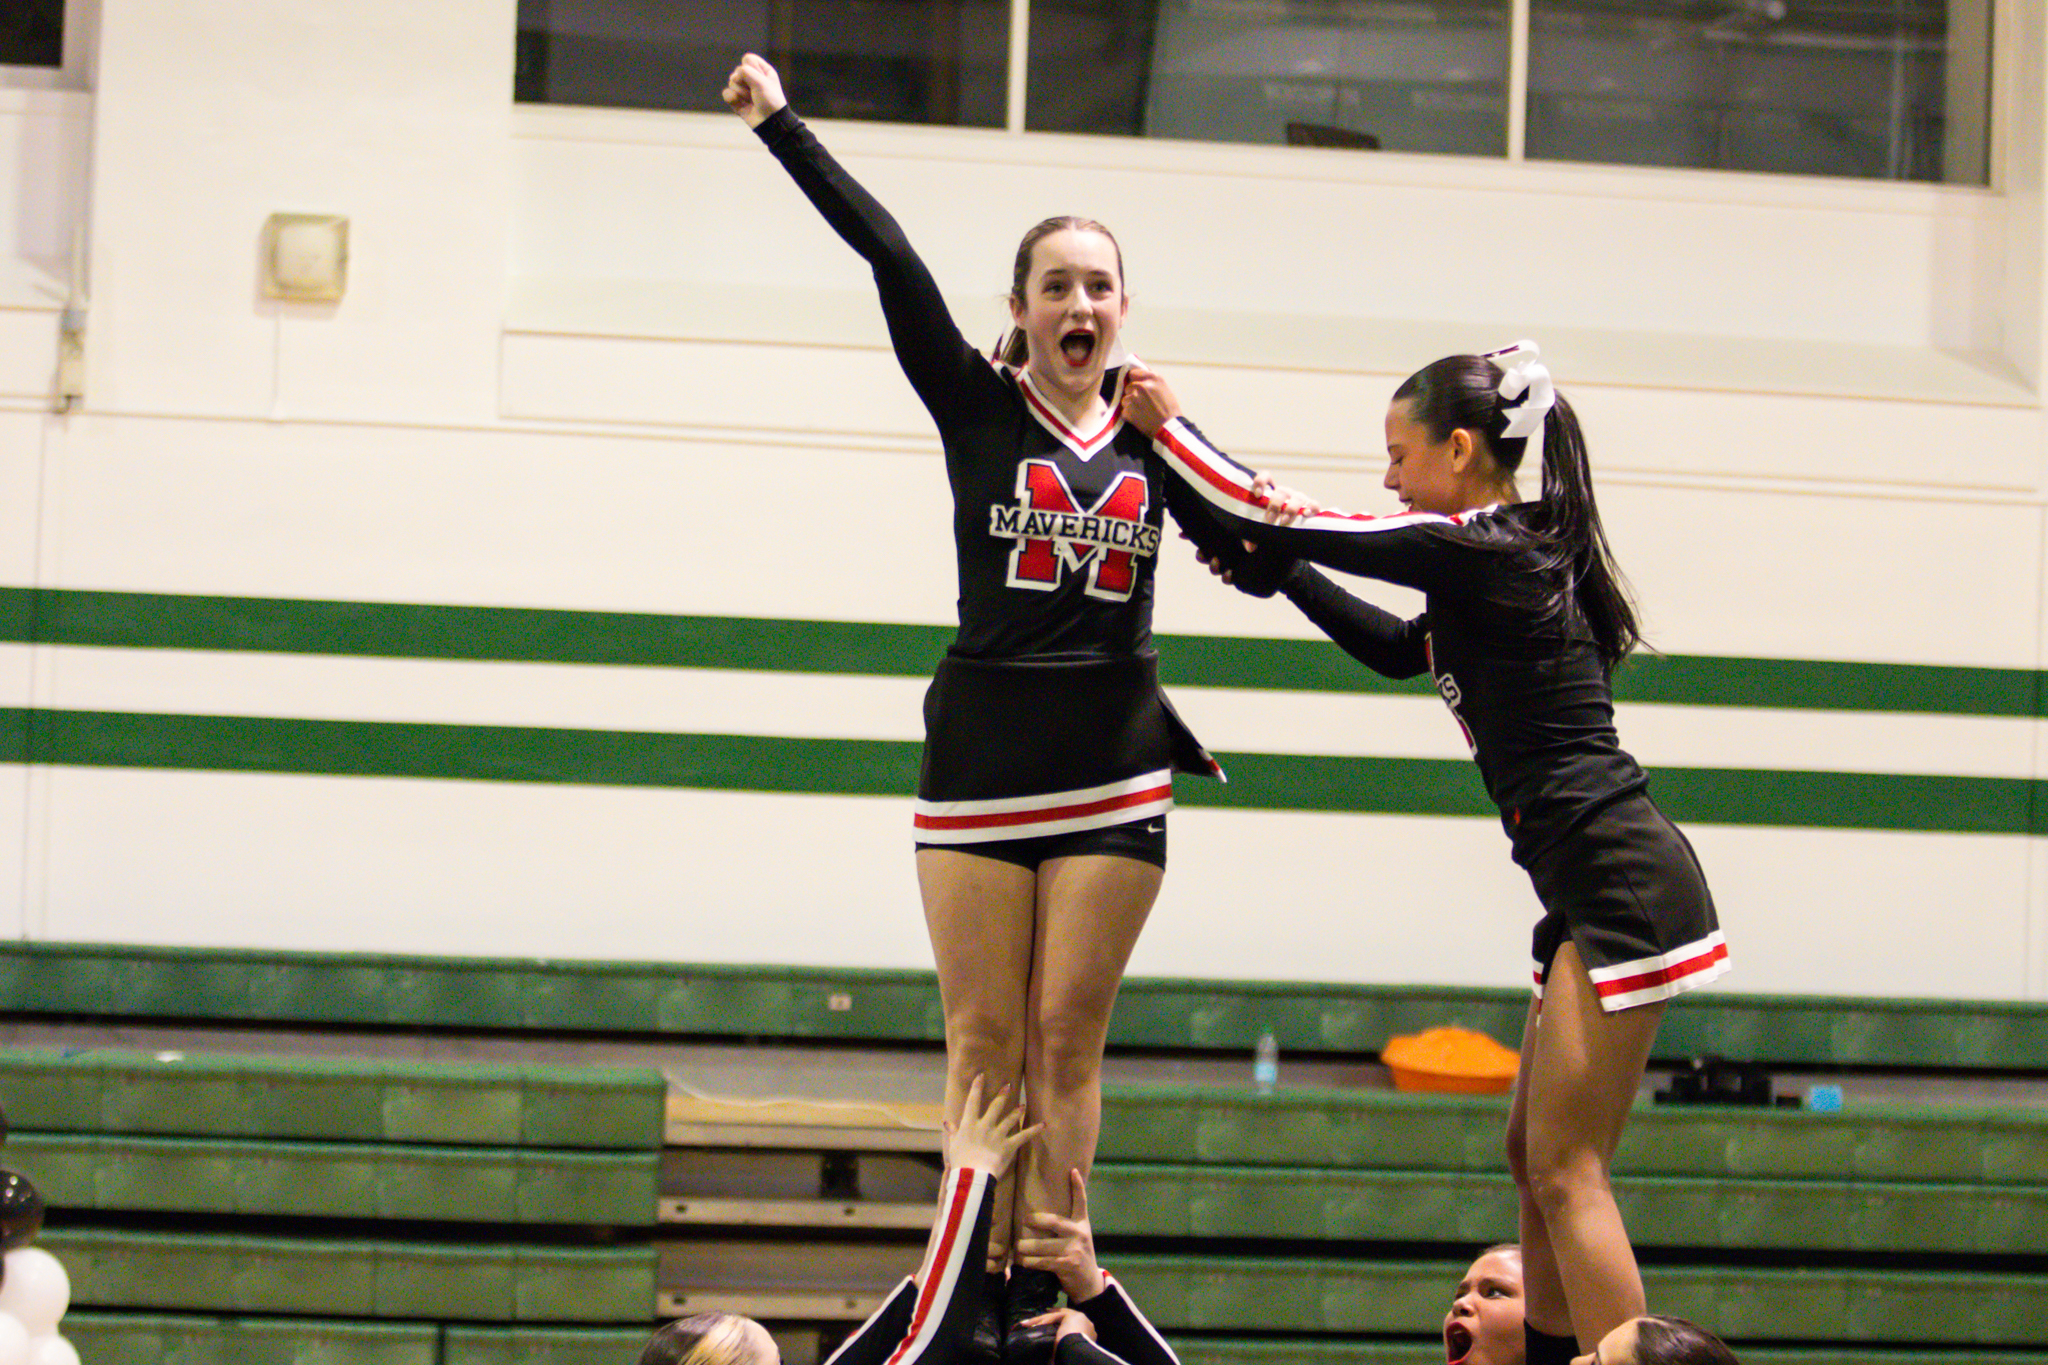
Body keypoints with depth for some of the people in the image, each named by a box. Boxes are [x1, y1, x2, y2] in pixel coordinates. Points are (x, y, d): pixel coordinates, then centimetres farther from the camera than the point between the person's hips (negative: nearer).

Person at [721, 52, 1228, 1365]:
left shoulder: (1155, 436, 7)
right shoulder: (978, 407, 1)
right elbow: (891, 258, -6)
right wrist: (781, 121, -13)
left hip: (1115, 772, 1)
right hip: (981, 757, -1)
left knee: (1067, 1038, 0)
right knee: (986, 1040, -1)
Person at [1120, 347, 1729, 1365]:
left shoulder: (1475, 551, -13)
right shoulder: (1516, 552, 16)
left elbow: (1270, 515, -8)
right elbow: (1397, 650, 32)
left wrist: (1165, 425, 4)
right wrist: (1279, 575, 26)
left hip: (1620, 886, -10)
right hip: (1599, 888, 10)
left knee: (1566, 1171, -9)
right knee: (1536, 1159, 14)